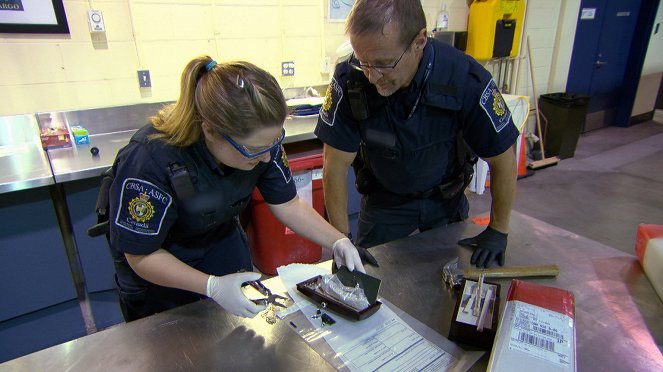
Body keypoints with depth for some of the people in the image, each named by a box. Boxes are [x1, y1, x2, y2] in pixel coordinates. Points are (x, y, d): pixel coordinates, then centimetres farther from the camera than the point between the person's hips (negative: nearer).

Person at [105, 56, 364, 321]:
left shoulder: (260, 138, -25)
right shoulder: (149, 162, -38)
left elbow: (288, 205, -13)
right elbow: (141, 256, -26)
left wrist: (337, 241, -24)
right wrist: (213, 287, -35)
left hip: (223, 244, 4)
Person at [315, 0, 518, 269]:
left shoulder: (465, 79, -28)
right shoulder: (349, 80, -28)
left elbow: (503, 159, -14)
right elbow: (336, 166, -19)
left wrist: (498, 231, -7)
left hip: (446, 198, 1)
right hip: (383, 201, 0)